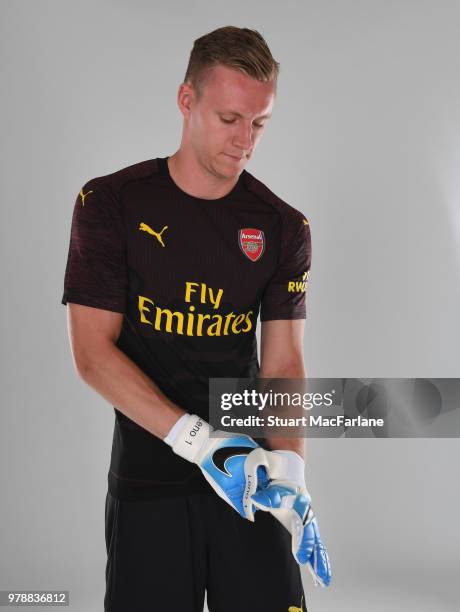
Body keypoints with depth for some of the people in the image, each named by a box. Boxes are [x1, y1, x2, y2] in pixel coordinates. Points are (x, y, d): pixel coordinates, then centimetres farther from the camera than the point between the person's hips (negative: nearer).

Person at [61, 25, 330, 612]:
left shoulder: (284, 228, 2)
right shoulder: (111, 202, -5)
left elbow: (283, 363, -1)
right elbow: (93, 354, -10)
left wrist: (288, 466, -18)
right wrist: (198, 440, -18)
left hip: (247, 471, 2)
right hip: (146, 481, -1)